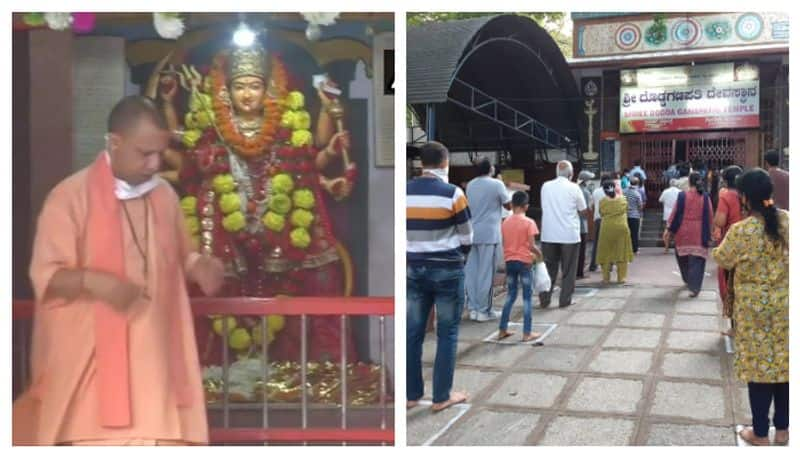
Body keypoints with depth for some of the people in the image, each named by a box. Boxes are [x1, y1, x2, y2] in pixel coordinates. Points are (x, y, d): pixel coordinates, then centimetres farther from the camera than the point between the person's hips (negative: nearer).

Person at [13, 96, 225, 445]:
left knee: (159, 438, 6)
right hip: (92, 358, -5)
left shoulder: (164, 195, 8)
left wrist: (199, 266, -4)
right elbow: (45, 276, -10)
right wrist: (91, 280, -30)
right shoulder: (71, 196, -8)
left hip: (153, 356, 5)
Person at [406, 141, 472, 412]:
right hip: (447, 270, -4)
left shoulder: (404, 193, 1)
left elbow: (402, 234, 6)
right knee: (447, 333, 6)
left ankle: (411, 394, 16)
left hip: (413, 268, 4)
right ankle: (442, 396, 11)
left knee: (413, 332, 10)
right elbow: (466, 238, -2)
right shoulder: (452, 193, -10)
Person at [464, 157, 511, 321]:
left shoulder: (470, 185, 10)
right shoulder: (496, 184, -8)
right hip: (489, 233, -6)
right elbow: (508, 205, 2)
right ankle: (483, 310, 3)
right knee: (486, 273, -1)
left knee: (472, 272, 8)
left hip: (472, 232, 6)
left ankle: (473, 308, 11)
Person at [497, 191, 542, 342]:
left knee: (511, 295, 16)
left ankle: (502, 330, 16)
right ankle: (527, 333, 5)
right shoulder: (529, 222, -11)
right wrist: (539, 254, 3)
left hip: (509, 261, 5)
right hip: (524, 262, -5)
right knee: (527, 297, 4)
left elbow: (504, 244, 6)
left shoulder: (506, 222, 3)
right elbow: (531, 246, -15)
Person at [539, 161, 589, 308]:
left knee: (549, 268, 12)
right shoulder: (573, 188, -6)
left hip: (548, 235, 3)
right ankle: (565, 300, 10)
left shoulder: (545, 186, 3)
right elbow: (583, 212, -1)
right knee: (568, 269, 8)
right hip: (569, 235, -3)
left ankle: (544, 299, 11)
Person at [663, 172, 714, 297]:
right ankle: (694, 287, -9)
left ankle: (687, 279, 38)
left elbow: (675, 214, -5)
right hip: (699, 234, 0)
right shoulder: (705, 197, -3)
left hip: (683, 232, 0)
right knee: (696, 261, -1)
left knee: (682, 256, 22)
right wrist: (708, 233, 12)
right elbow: (710, 217, 1)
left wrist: (668, 229, 2)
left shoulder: (682, 196, -6)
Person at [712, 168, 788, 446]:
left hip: (756, 308, -4)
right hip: (785, 304, 4)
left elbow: (722, 260, -2)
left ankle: (760, 433, 17)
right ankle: (782, 429, 25)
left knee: (760, 365, 7)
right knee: (783, 363, 14)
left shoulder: (741, 231, -19)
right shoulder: (787, 220, -7)